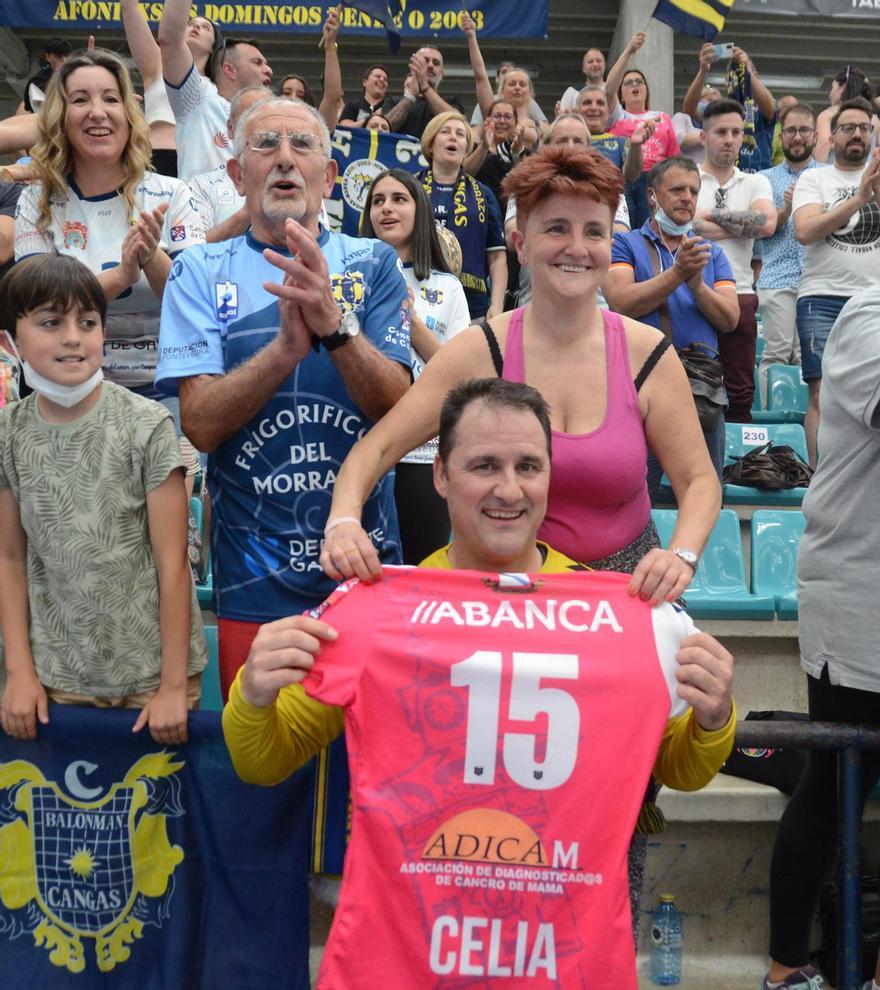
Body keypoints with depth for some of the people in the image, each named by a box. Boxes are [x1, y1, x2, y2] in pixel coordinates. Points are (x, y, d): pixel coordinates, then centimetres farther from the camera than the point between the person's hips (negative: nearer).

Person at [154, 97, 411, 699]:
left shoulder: (374, 265, 2)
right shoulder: (201, 274, 1)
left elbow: (399, 409, -9)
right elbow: (201, 425, -10)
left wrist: (334, 323, -25)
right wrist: (288, 345, -25)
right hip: (255, 582, 0)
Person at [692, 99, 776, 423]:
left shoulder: (756, 183, 15)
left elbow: (767, 223, -4)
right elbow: (685, 226, -12)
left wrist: (712, 215, -4)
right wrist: (744, 223, -4)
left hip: (740, 295, 3)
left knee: (741, 393, 3)